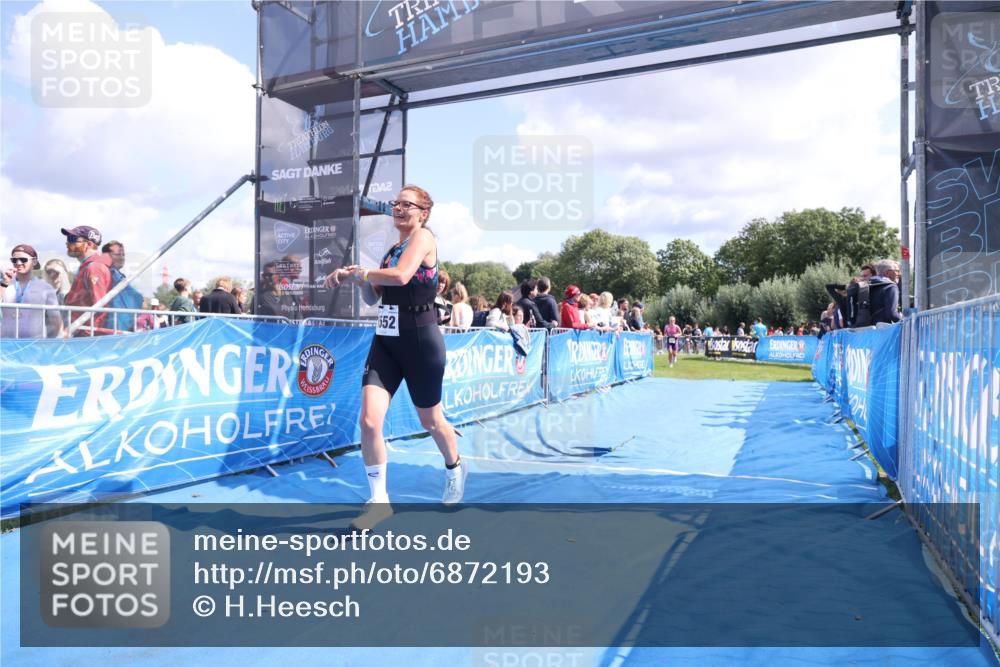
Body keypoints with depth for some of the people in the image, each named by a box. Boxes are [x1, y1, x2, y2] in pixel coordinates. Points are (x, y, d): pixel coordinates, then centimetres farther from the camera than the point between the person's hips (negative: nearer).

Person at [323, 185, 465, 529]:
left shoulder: (424, 237, -10)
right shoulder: (392, 249, 14)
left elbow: (401, 276, -27)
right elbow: (376, 293, 22)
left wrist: (354, 273, -16)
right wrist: (360, 278, 2)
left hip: (421, 342, -6)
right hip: (386, 341, 6)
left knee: (430, 421, 12)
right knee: (369, 420, -9)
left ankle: (455, 469, 43)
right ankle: (379, 501, 6)